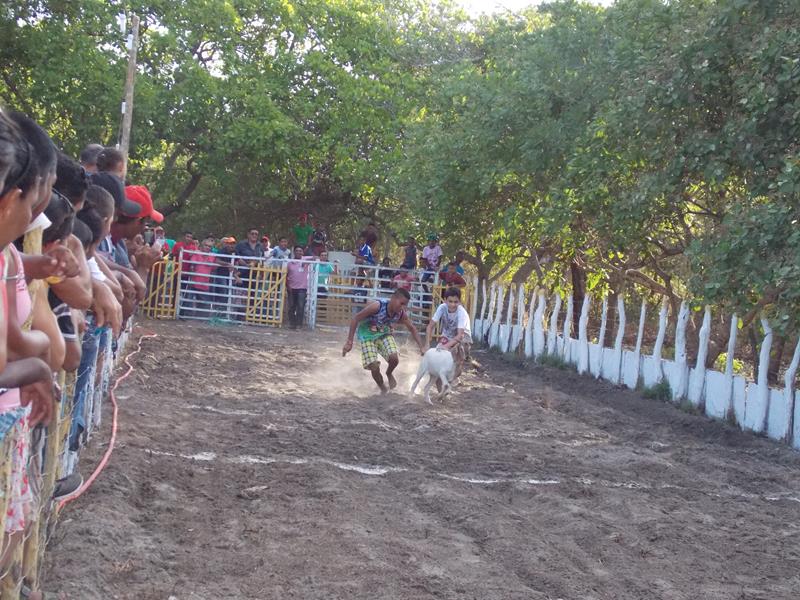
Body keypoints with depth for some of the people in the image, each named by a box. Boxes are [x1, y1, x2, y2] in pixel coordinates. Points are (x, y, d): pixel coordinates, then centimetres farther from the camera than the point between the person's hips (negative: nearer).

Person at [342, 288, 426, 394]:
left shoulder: (401, 314, -17)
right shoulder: (377, 306, -33)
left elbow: (412, 329, 2)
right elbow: (355, 319, -25)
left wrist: (421, 347, -4)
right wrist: (349, 341, -26)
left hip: (384, 334, 4)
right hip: (367, 336, -4)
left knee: (394, 358, -21)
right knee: (374, 367, -14)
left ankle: (389, 374, 15)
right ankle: (383, 388, 18)